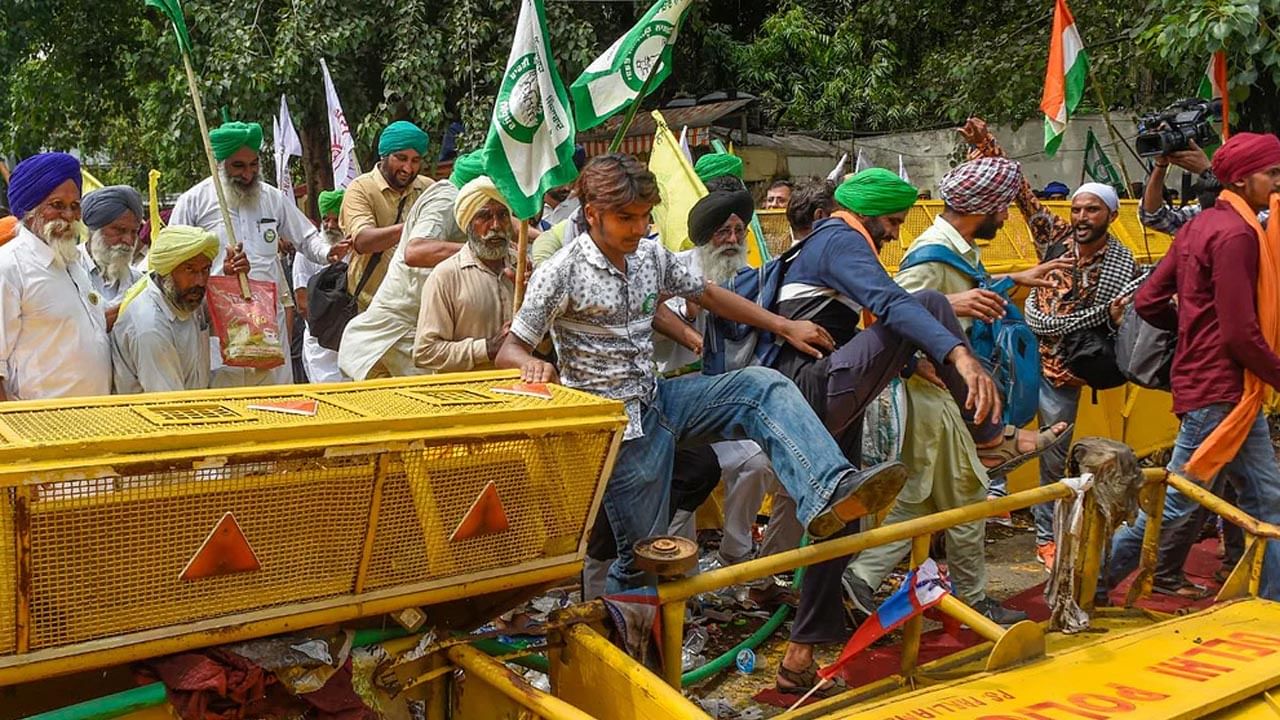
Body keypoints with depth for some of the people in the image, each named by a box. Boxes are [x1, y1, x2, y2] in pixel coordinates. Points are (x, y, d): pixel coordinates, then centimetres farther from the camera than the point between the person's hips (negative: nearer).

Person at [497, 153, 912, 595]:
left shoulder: (652, 256, 4)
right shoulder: (561, 274, -13)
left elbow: (708, 295, 19)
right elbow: (510, 351, -9)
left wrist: (785, 327, 16)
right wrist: (534, 366, -35)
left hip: (657, 400, 6)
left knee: (760, 386, -16)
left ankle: (828, 493, -36)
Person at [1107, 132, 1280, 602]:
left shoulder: (1200, 226, 12)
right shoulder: (1237, 233, -16)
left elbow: (1148, 302, 11)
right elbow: (1242, 333, -20)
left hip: (1230, 391, 10)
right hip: (1221, 391, -10)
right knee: (1174, 502, -1)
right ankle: (1092, 585, 10)